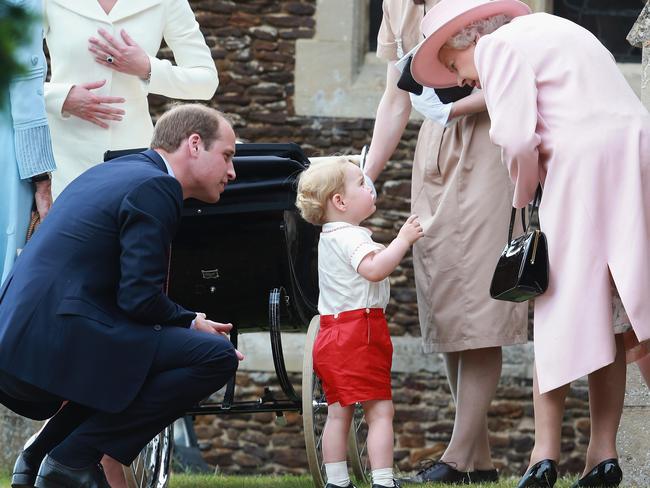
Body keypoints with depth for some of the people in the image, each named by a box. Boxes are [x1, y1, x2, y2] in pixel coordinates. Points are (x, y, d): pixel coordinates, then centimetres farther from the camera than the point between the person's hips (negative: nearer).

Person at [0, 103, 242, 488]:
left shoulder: (115, 172, 24)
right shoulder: (154, 188, -7)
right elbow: (140, 298, -14)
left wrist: (186, 322, 20)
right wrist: (192, 323, 4)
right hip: (59, 342, -10)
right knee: (218, 357, -12)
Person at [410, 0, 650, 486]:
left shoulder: (497, 47, -1)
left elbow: (517, 138, -12)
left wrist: (524, 196, 4)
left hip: (583, 165, -8)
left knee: (560, 311, 0)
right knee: (608, 315, 10)